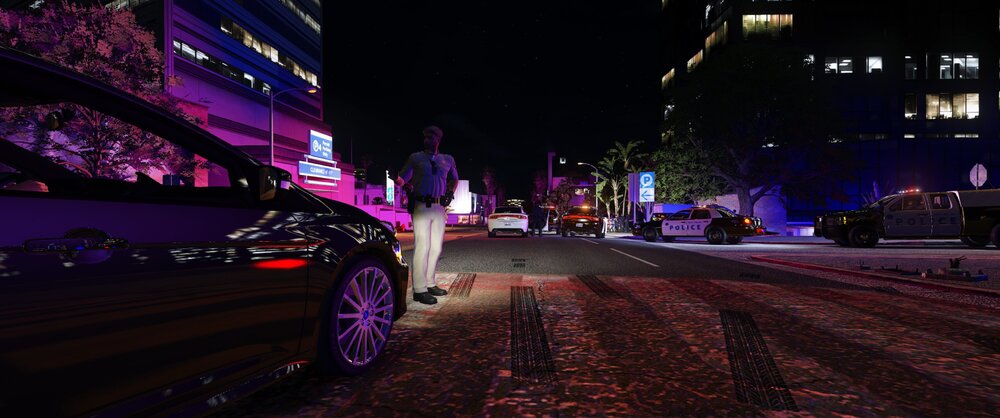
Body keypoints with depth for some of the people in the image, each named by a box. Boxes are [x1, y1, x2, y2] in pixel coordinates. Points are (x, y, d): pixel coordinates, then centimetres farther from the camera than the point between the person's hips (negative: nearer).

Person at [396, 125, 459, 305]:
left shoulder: (448, 160, 15)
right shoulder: (415, 158, 5)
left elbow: (454, 179, 28)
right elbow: (402, 179, 3)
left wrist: (451, 192, 12)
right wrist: (406, 185, -16)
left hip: (439, 208, 5)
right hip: (421, 207, -5)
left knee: (436, 248, 9)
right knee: (422, 247, -10)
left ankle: (430, 284, 21)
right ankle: (420, 290, -7)